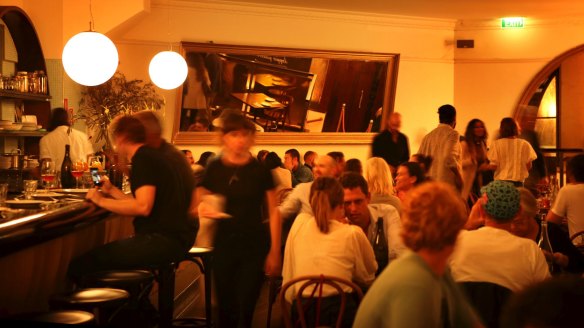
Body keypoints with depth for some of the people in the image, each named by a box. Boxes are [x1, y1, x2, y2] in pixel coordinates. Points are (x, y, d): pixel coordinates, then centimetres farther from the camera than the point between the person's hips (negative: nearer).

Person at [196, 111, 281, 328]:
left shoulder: (260, 171, -2)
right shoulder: (214, 169, 0)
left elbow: (273, 213, 0)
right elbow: (199, 203, 7)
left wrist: (274, 251, -5)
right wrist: (204, 210, -17)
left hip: (255, 244, -1)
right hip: (224, 243, 2)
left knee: (246, 308, -3)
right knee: (225, 308, 8)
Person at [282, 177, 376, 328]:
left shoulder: (299, 222, 4)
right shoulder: (352, 233, -4)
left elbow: (287, 275, 9)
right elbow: (368, 278, 10)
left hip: (300, 313, 4)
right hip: (339, 314, -4)